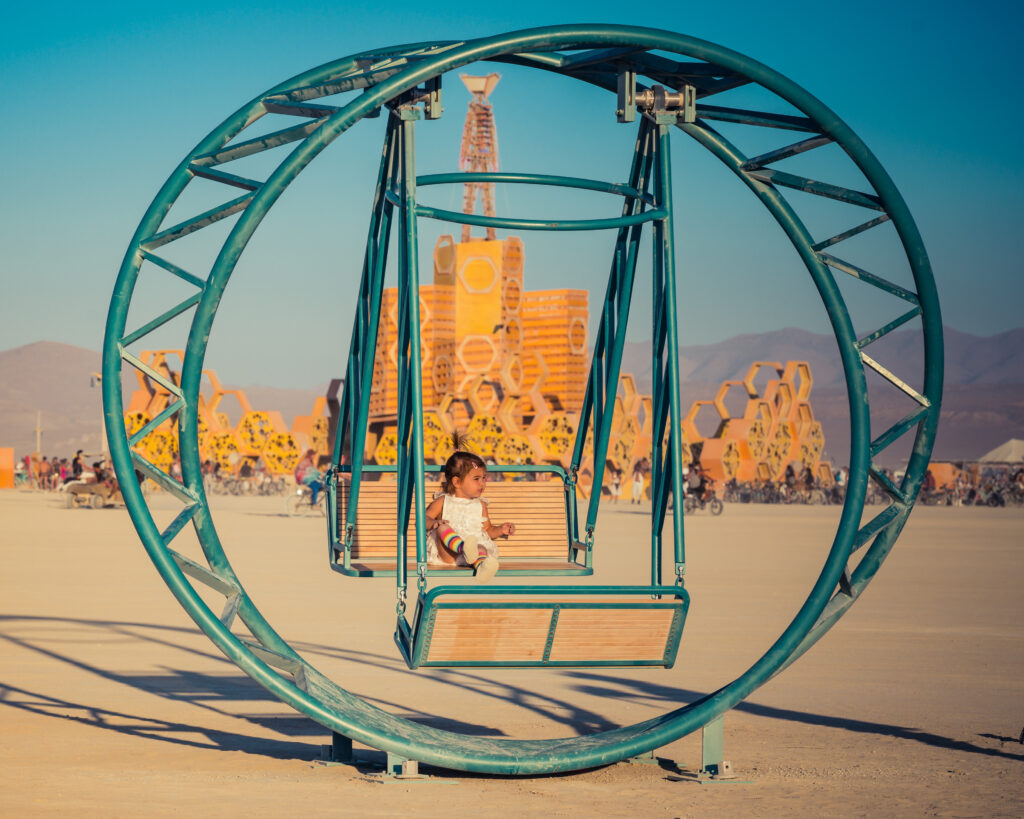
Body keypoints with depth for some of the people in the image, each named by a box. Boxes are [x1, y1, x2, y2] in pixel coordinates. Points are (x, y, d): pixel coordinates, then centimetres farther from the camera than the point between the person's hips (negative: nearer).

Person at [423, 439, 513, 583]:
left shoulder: (480, 506, 22)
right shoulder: (443, 501, 14)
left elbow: (489, 530, 27)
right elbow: (425, 518, 7)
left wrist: (501, 530, 6)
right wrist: (433, 522, -16)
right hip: (447, 554, -1)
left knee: (481, 549, -35)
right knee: (443, 527, -31)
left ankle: (481, 566, -72)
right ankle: (464, 548, -60)